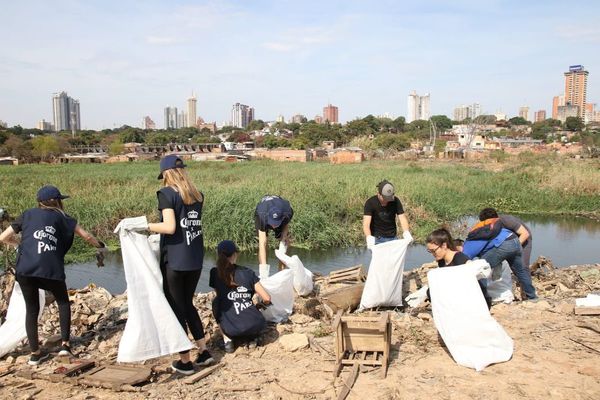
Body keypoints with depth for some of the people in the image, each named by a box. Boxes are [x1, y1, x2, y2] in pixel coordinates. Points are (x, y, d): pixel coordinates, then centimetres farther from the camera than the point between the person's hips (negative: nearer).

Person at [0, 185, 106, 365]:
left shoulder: (27, 214, 21)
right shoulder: (61, 217, 16)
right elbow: (86, 236, 15)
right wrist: (101, 247, 31)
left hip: (25, 269, 2)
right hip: (50, 269, -2)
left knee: (31, 309, 18)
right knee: (63, 302, 21)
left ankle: (35, 353, 22)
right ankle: (65, 344, 14)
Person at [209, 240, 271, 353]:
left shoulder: (215, 273, 4)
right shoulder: (247, 272, 6)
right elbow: (267, 299, 5)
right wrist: (262, 303, 29)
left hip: (232, 329, -1)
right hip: (255, 326, 2)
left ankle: (227, 340, 13)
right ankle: (252, 337, 10)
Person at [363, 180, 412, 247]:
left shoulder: (395, 201, -8)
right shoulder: (370, 203, -17)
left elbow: (402, 218, -12)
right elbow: (366, 224, -26)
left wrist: (406, 232, -33)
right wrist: (369, 237, -45)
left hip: (392, 238, 3)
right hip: (377, 239, -3)